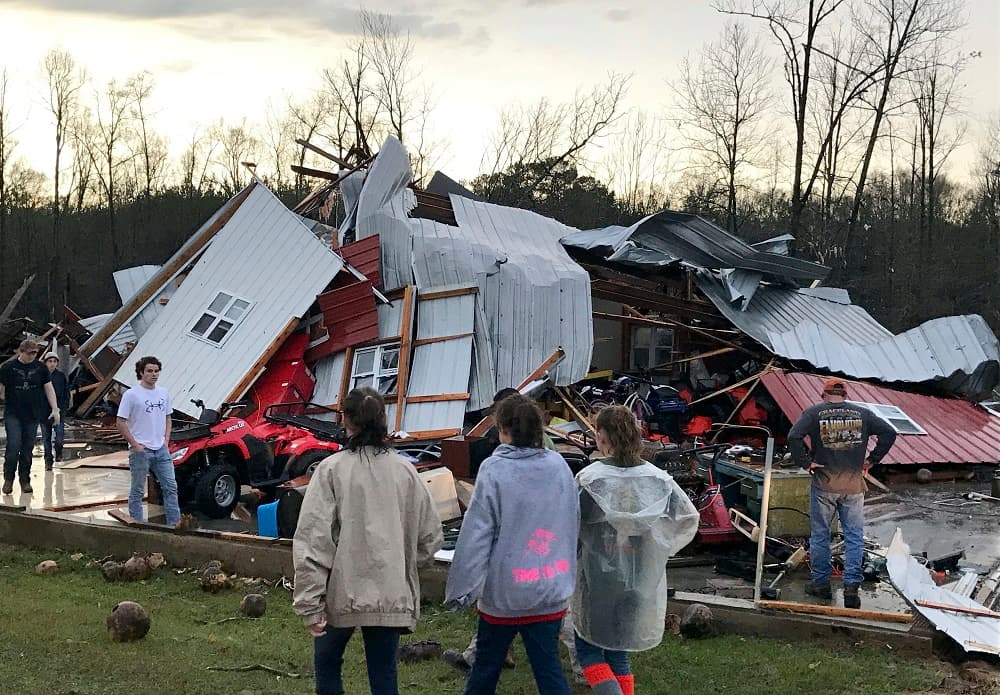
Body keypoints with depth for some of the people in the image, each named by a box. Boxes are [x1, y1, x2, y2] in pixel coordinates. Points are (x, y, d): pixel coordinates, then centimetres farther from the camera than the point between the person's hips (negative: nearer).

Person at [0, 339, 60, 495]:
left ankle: (25, 480, 15)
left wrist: (55, 409, 3)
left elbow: (48, 389, 8)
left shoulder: (40, 368, 5)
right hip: (12, 414, -3)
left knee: (28, 448, 6)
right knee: (13, 446, -12)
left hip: (33, 414, 3)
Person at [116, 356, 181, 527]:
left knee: (170, 487, 5)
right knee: (137, 491, 4)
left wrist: (166, 440, 8)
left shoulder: (163, 393, 10)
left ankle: (174, 524, 11)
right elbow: (121, 422, -10)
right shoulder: (131, 394, -9)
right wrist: (135, 445, -12)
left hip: (161, 449, 6)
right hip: (141, 450, -6)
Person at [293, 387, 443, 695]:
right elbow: (430, 537, 7)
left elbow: (312, 540, -13)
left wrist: (310, 603, -9)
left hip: (343, 593, -2)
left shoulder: (332, 469, -8)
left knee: (327, 661, 21)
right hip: (392, 595, 2)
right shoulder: (404, 470, 2)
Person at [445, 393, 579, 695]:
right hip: (551, 591, 3)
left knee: (486, 665, 15)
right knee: (548, 667, 8)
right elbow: (573, 524, 9)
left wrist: (460, 588, -9)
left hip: (504, 591, -3)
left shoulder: (494, 470, -14)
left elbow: (476, 535, -15)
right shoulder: (559, 466, 0)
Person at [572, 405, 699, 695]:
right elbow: (689, 518, 1)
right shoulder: (657, 478, -2)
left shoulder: (589, 478, -14)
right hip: (642, 578, 4)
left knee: (588, 649, 11)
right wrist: (661, 549, 10)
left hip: (598, 576, -4)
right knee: (618, 651, 19)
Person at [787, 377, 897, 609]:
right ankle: (851, 586, 4)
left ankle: (821, 583, 20)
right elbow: (889, 433, 0)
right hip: (854, 486, 1)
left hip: (824, 485, -1)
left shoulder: (813, 413, -3)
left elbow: (794, 437, -17)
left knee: (819, 535, 12)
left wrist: (805, 463, -7)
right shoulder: (862, 413, 3)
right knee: (854, 537, 8)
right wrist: (872, 460, 5)